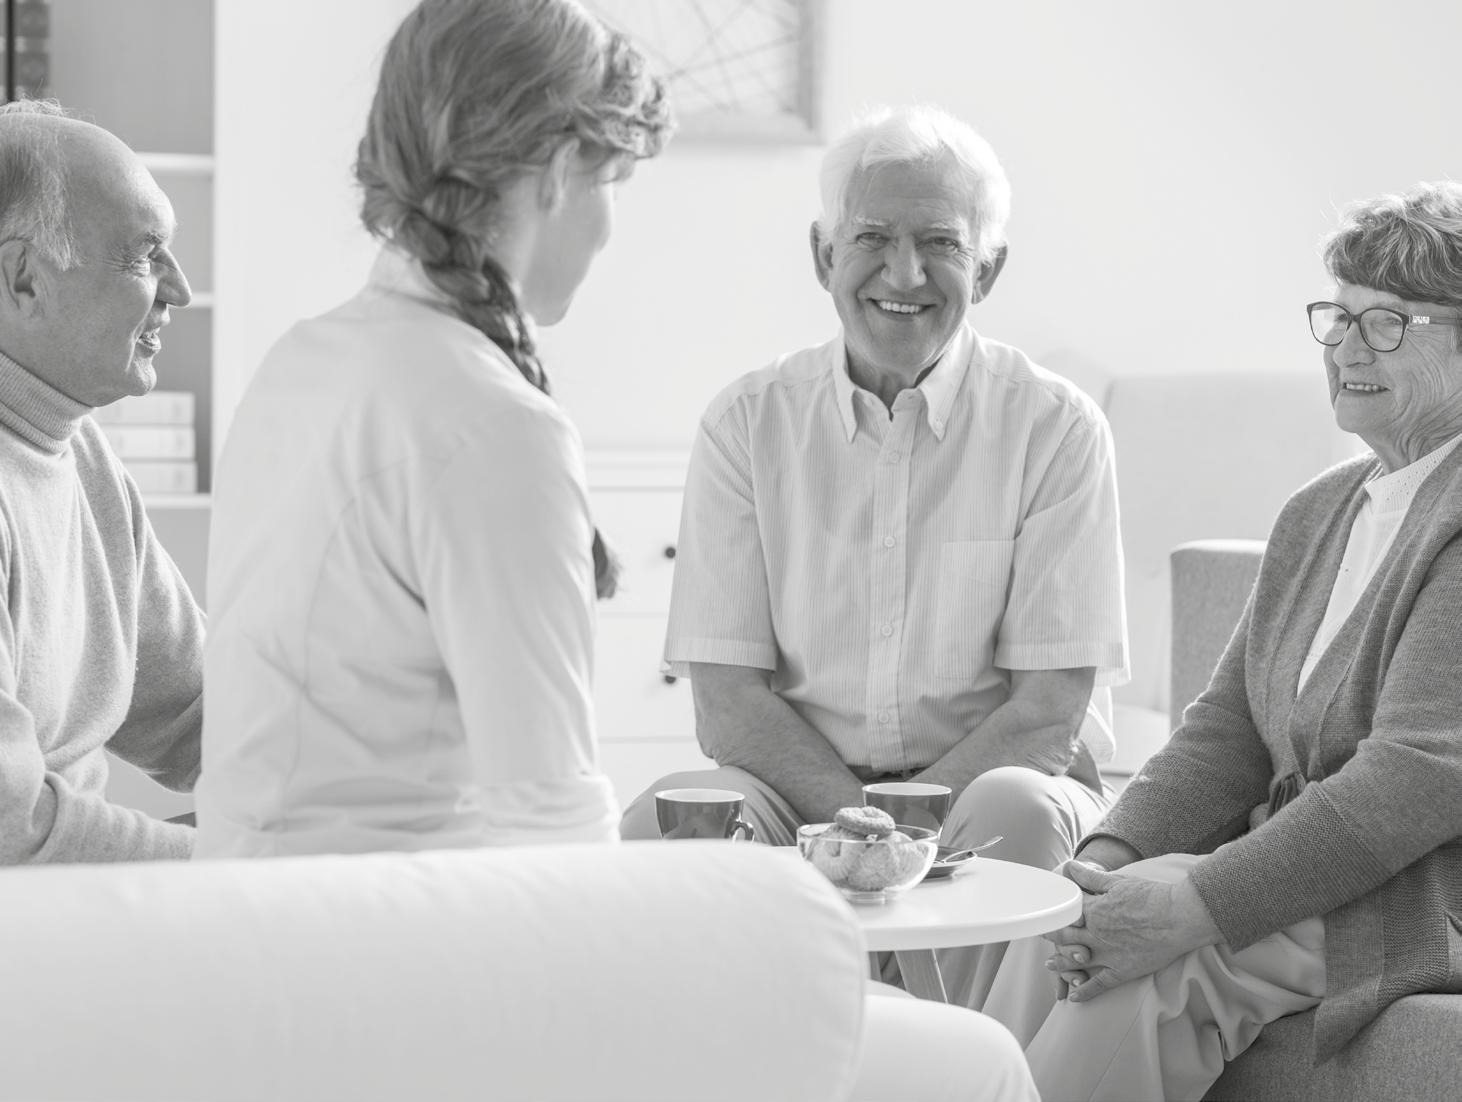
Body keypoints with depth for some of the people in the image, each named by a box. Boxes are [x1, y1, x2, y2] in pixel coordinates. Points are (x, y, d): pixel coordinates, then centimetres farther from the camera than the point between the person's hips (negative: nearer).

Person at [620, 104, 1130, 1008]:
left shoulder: (1056, 427, -1)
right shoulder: (748, 424, 4)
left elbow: (1051, 706, -5)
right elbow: (726, 704, -1)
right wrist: (858, 820, -18)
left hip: (983, 776, -1)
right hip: (800, 785, 1)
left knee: (1016, 813, -34)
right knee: (668, 819, -28)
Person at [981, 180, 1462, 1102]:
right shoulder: (1316, 515, 17)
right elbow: (1228, 728, 12)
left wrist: (1203, 903, -24)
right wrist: (1115, 854, -7)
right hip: (1298, 874, 7)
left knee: (1149, 971, -27)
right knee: (1058, 933, -16)